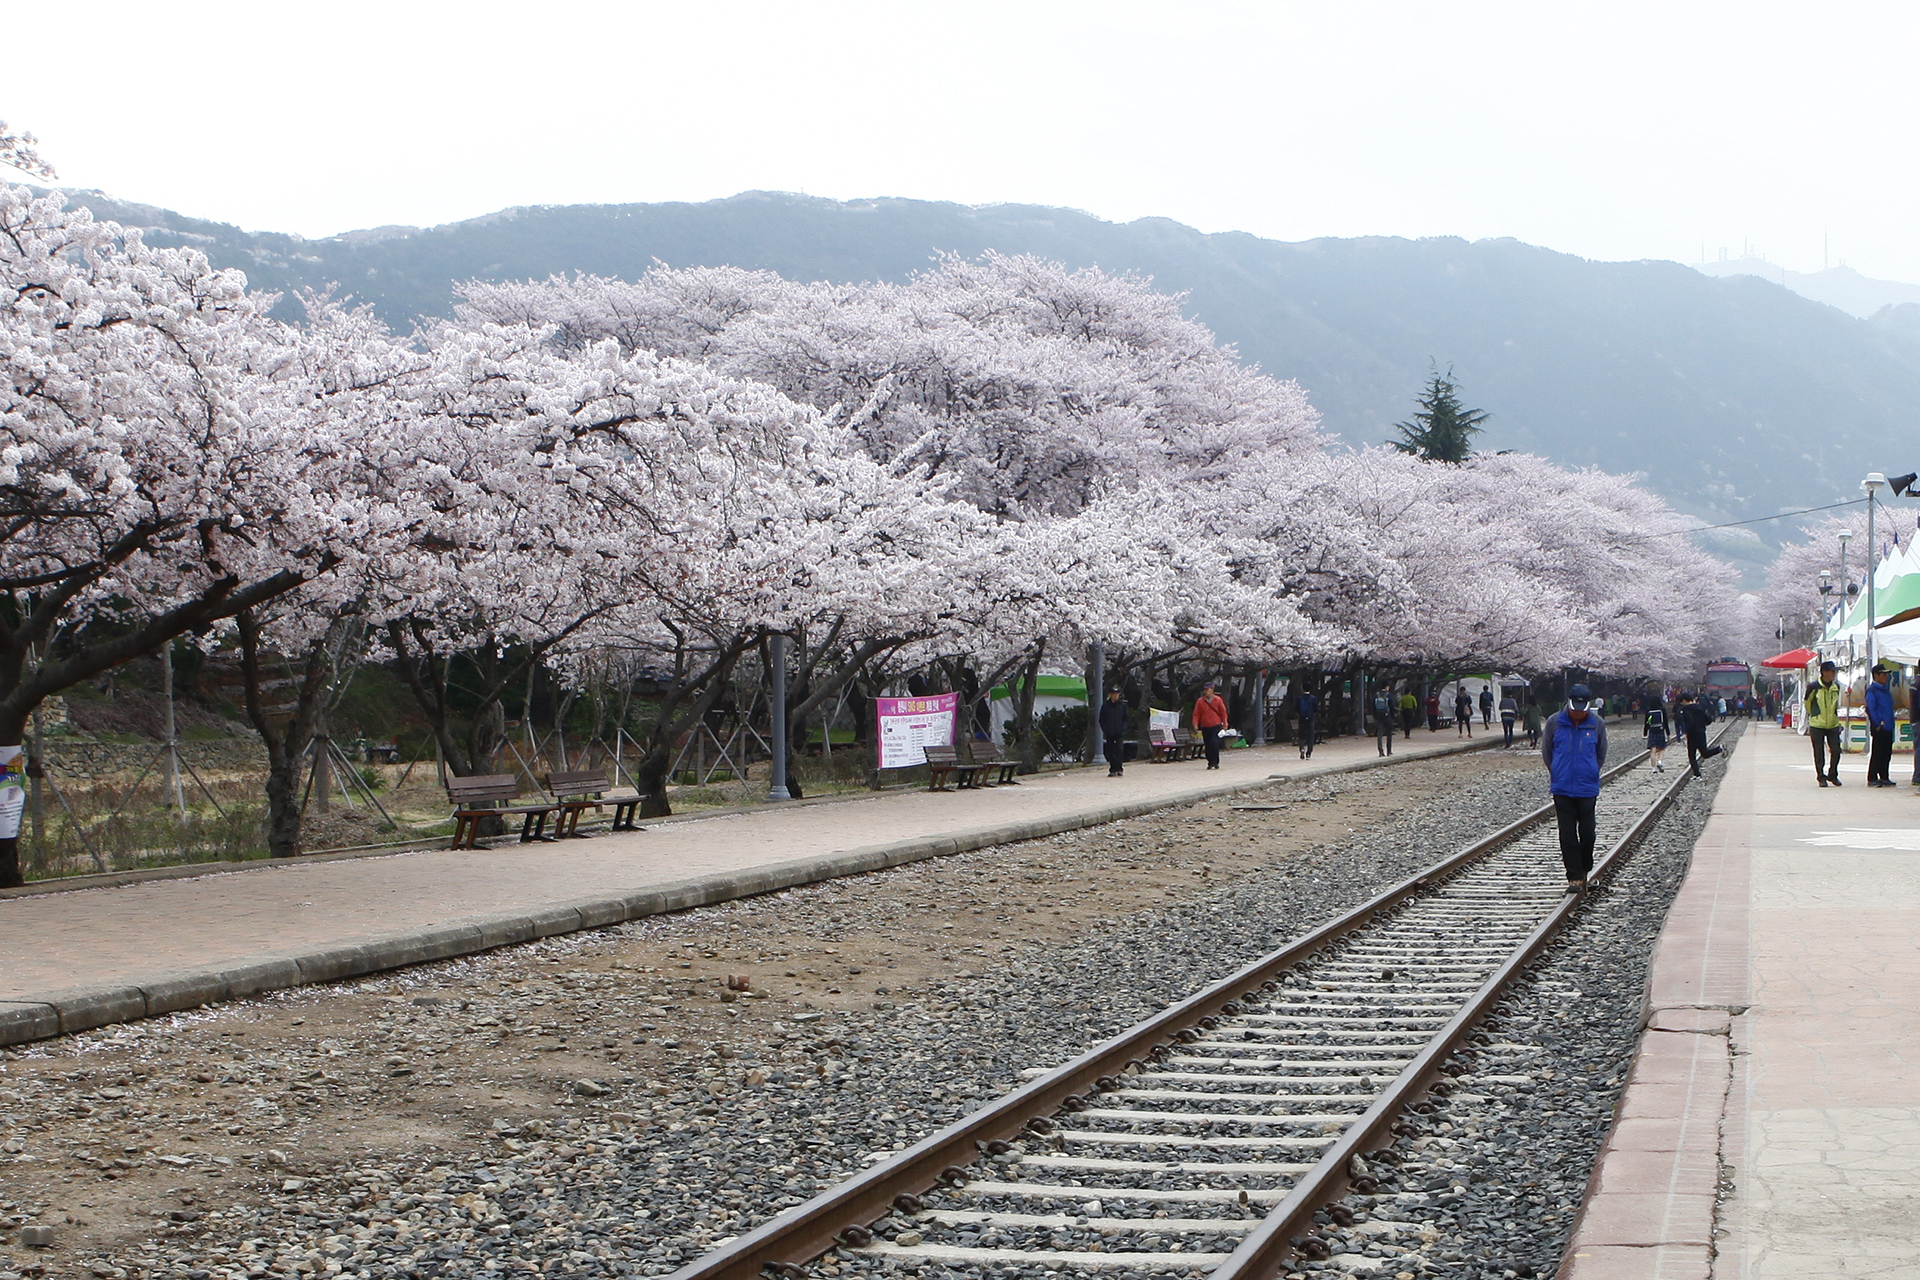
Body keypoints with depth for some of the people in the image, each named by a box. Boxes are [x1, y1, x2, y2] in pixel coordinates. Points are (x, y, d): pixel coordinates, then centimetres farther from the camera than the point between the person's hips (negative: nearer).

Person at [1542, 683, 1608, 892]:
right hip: (1562, 789, 0)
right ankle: (1574, 877, 4)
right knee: (1567, 834, -1)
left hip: (1587, 789, 0)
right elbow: (1546, 752, 10)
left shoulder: (1597, 724, -1)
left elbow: (1601, 755, 12)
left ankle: (1585, 870, 23)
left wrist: (1591, 774, 10)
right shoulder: (1554, 723, -3)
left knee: (1587, 833, 2)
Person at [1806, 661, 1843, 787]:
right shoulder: (1814, 687, -8)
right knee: (1819, 753, 1)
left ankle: (1832, 775, 17)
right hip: (1817, 725, -4)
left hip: (1833, 725, 4)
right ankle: (1821, 777, 10)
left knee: (1836, 751, 1)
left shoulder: (1836, 687, 6)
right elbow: (1807, 703, 6)